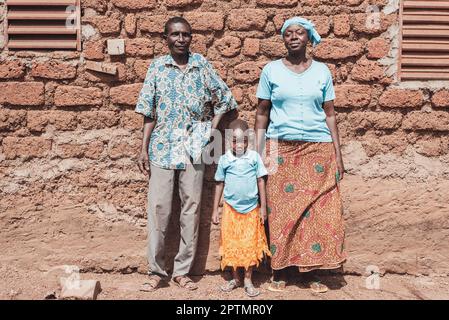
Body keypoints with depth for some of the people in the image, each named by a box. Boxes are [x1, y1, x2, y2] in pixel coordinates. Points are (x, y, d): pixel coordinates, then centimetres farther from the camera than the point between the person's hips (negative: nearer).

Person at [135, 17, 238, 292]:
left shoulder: (202, 65, 4)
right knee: (158, 207, 0)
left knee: (191, 207, 3)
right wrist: (144, 149, -1)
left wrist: (211, 130, 2)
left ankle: (182, 270, 15)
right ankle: (156, 270, 12)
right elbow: (149, 112, 4)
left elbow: (225, 99, 12)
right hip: (162, 147, 0)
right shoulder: (157, 67, 4)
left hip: (193, 148, 1)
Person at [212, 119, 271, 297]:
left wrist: (263, 207, 0)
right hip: (231, 208, 1)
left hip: (251, 208, -1)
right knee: (231, 244, 7)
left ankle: (248, 280, 16)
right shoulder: (224, 159, -1)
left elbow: (261, 182, 1)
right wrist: (215, 210, 5)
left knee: (251, 245, 2)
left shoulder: (254, 157, -4)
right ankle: (235, 278, 22)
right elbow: (220, 185, 5)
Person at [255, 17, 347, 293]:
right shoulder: (271, 70, 5)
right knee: (281, 210, 0)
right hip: (281, 148, -1)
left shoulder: (322, 71, 8)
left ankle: (312, 270, 11)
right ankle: (280, 269, 13)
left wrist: (338, 154, 3)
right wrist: (257, 152, 0)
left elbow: (330, 114, 9)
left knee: (318, 209, -1)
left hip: (318, 147, 1)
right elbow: (262, 113, 6)